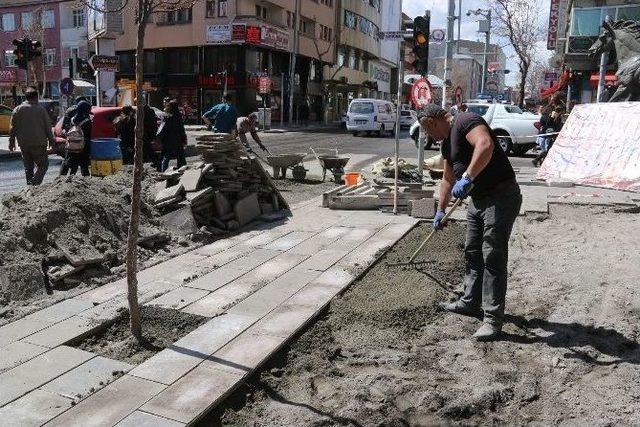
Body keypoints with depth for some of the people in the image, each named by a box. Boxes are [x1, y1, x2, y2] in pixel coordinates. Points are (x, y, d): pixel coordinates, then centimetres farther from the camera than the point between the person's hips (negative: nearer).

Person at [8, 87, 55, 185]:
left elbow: (13, 128, 6)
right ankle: (35, 183, -14)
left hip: (23, 144, 4)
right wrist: (51, 140, 7)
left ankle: (30, 185, 15)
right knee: (42, 165, 2)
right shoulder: (41, 109, -4)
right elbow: (48, 127, -2)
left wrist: (11, 142, 12)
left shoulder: (17, 109, 5)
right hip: (38, 143, -4)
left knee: (28, 166, 14)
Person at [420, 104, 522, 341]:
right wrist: (441, 210, 31)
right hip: (478, 200, 10)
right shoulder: (447, 142, 17)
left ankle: (493, 319, -1)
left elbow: (486, 145, -34)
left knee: (493, 257, -8)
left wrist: (467, 178, -38)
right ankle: (471, 303, 32)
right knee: (472, 253, 17)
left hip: (501, 198, -10)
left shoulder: (465, 121, -13)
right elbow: (448, 179, 28)